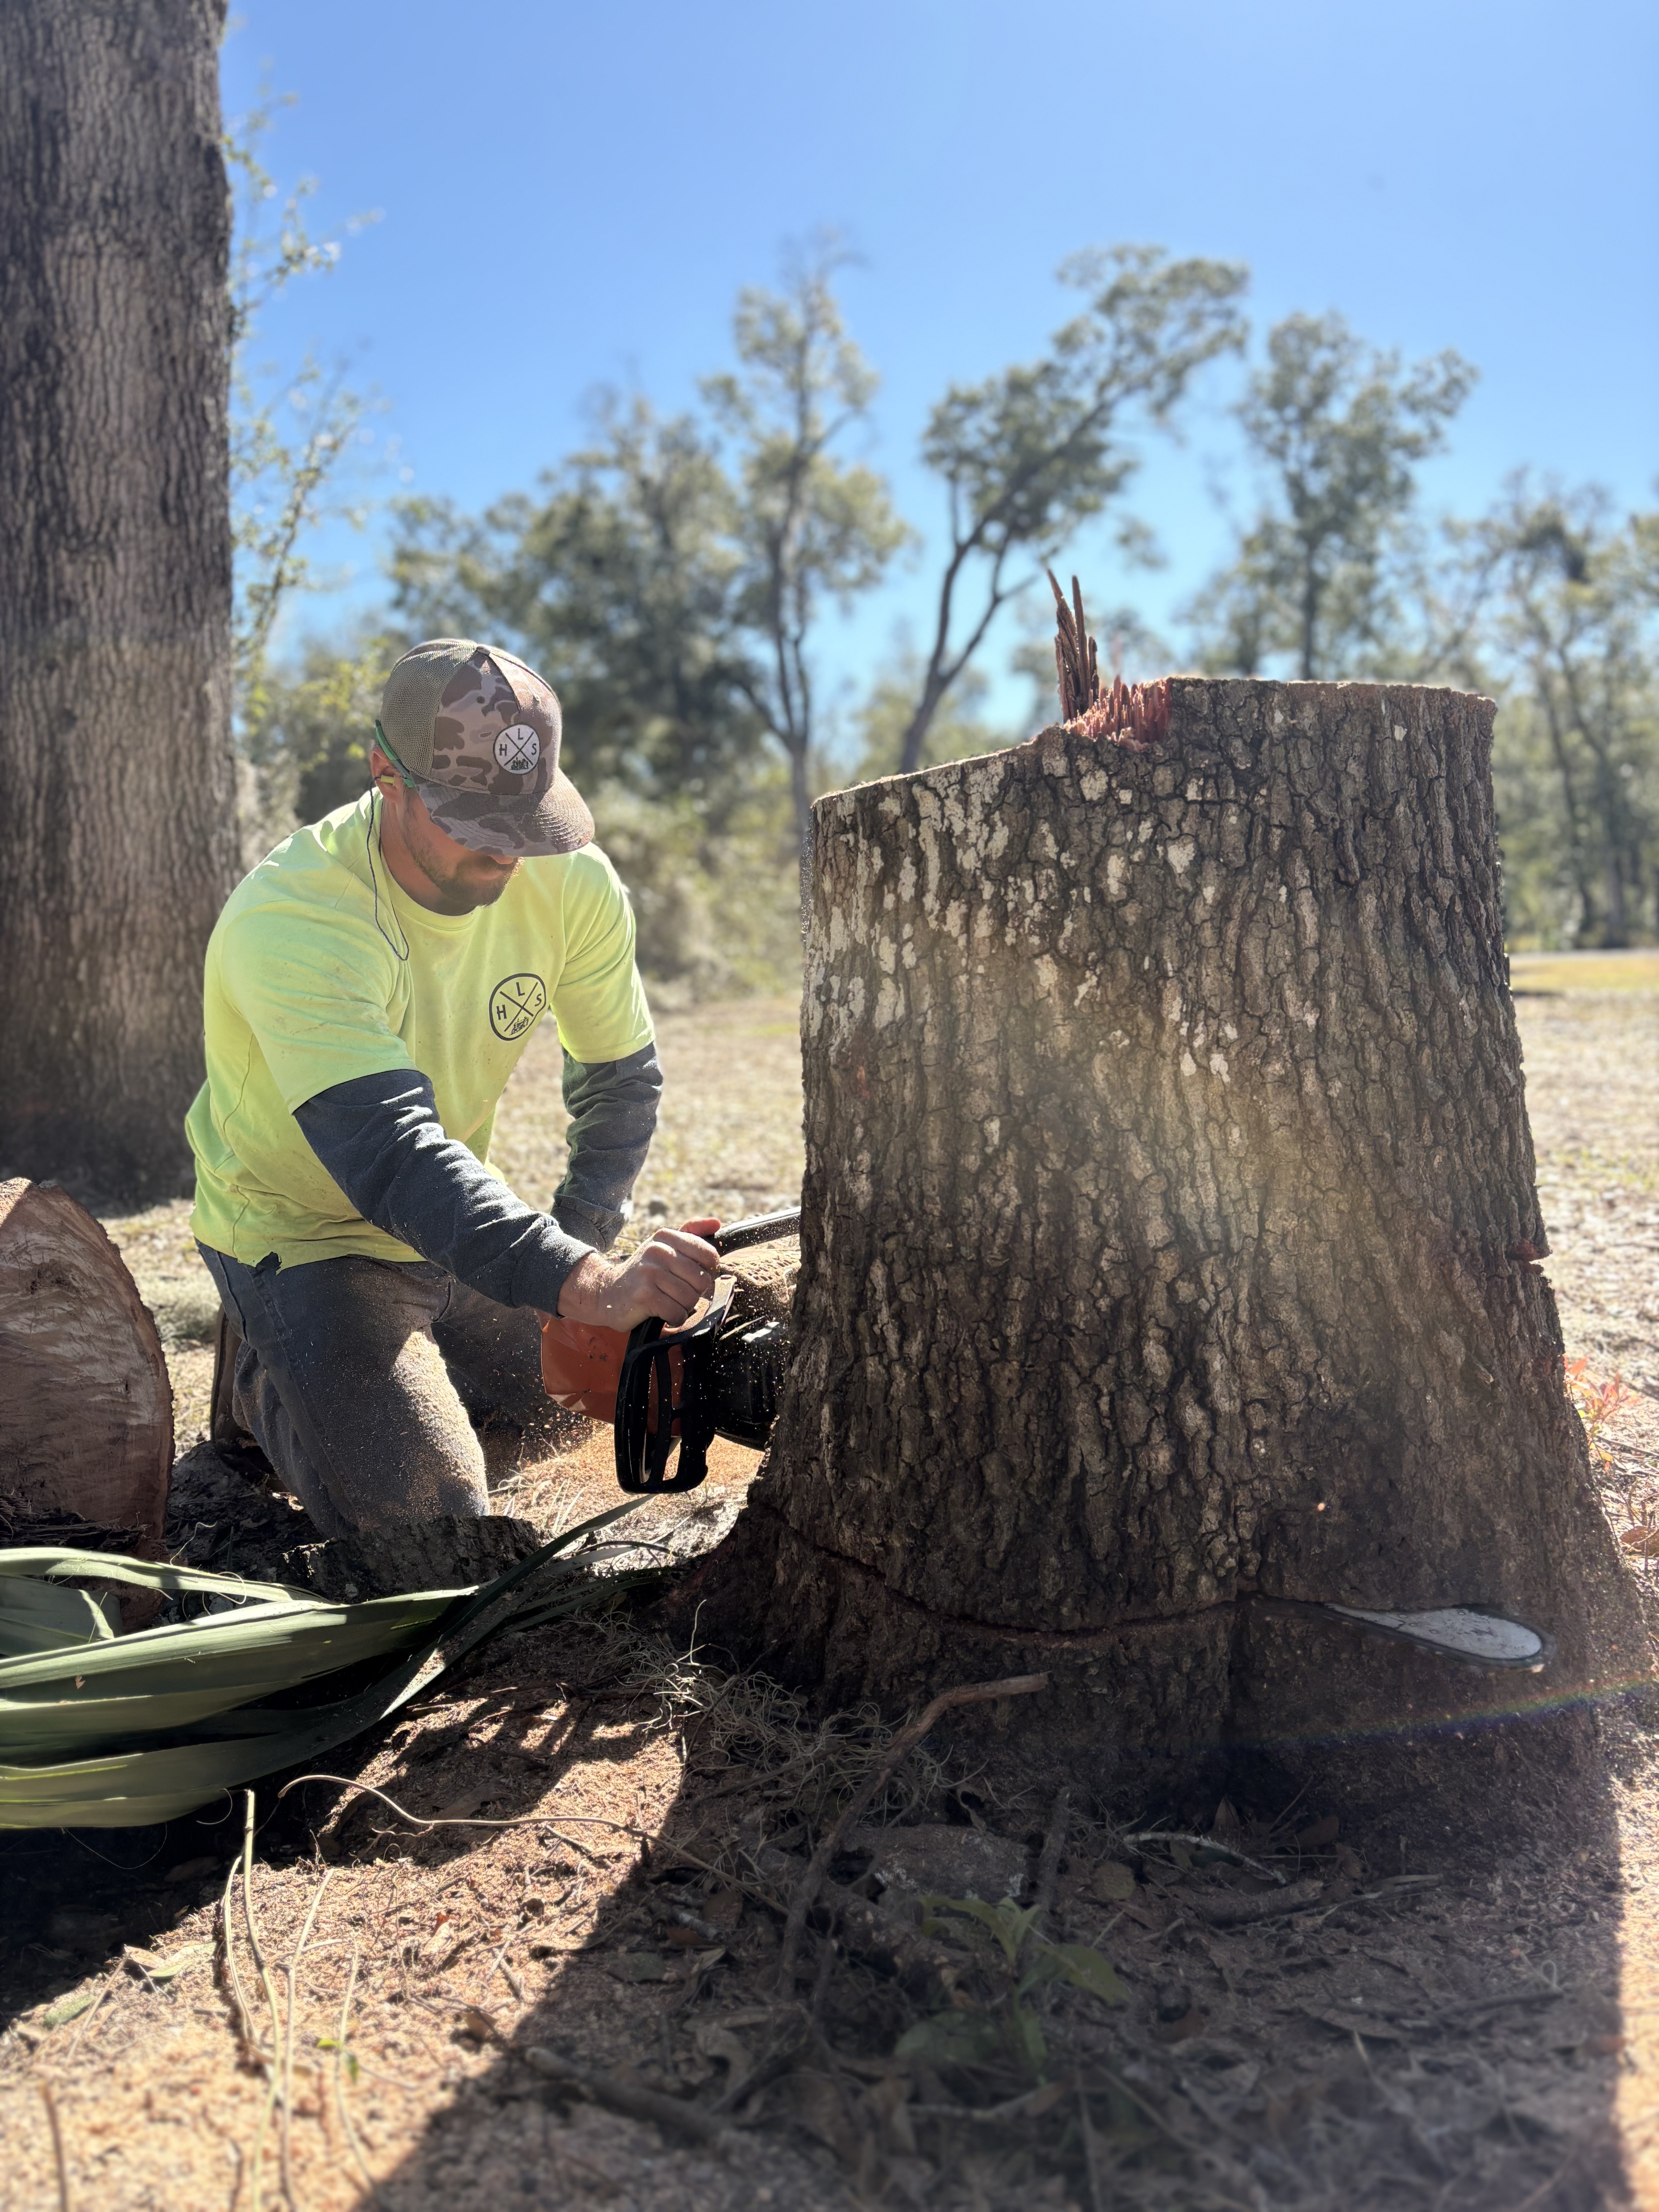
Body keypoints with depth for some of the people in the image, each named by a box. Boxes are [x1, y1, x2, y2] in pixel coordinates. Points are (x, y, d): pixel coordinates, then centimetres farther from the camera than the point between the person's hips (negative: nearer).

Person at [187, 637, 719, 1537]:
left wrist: (581, 1245, -10)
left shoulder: (574, 883, -15)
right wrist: (580, 1284, -56)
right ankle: (265, 1382, 12)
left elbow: (620, 1083, 0)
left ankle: (409, 1349, 29)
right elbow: (391, 1158, -45)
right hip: (305, 1233, -5)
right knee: (424, 1516, -17)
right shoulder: (290, 922, -33)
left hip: (454, 1222, 6)